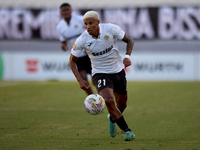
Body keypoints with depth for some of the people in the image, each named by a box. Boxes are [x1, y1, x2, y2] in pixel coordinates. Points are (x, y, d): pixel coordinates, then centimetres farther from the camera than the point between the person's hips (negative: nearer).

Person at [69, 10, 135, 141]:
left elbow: (129, 40, -3)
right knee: (109, 100, -28)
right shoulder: (82, 41, -17)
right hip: (100, 74, -2)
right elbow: (72, 61, -3)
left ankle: (112, 119, 50)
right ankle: (127, 130, -14)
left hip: (118, 71, 2)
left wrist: (127, 56, -21)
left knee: (122, 104, 14)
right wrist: (80, 80, -14)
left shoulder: (111, 29, -17)